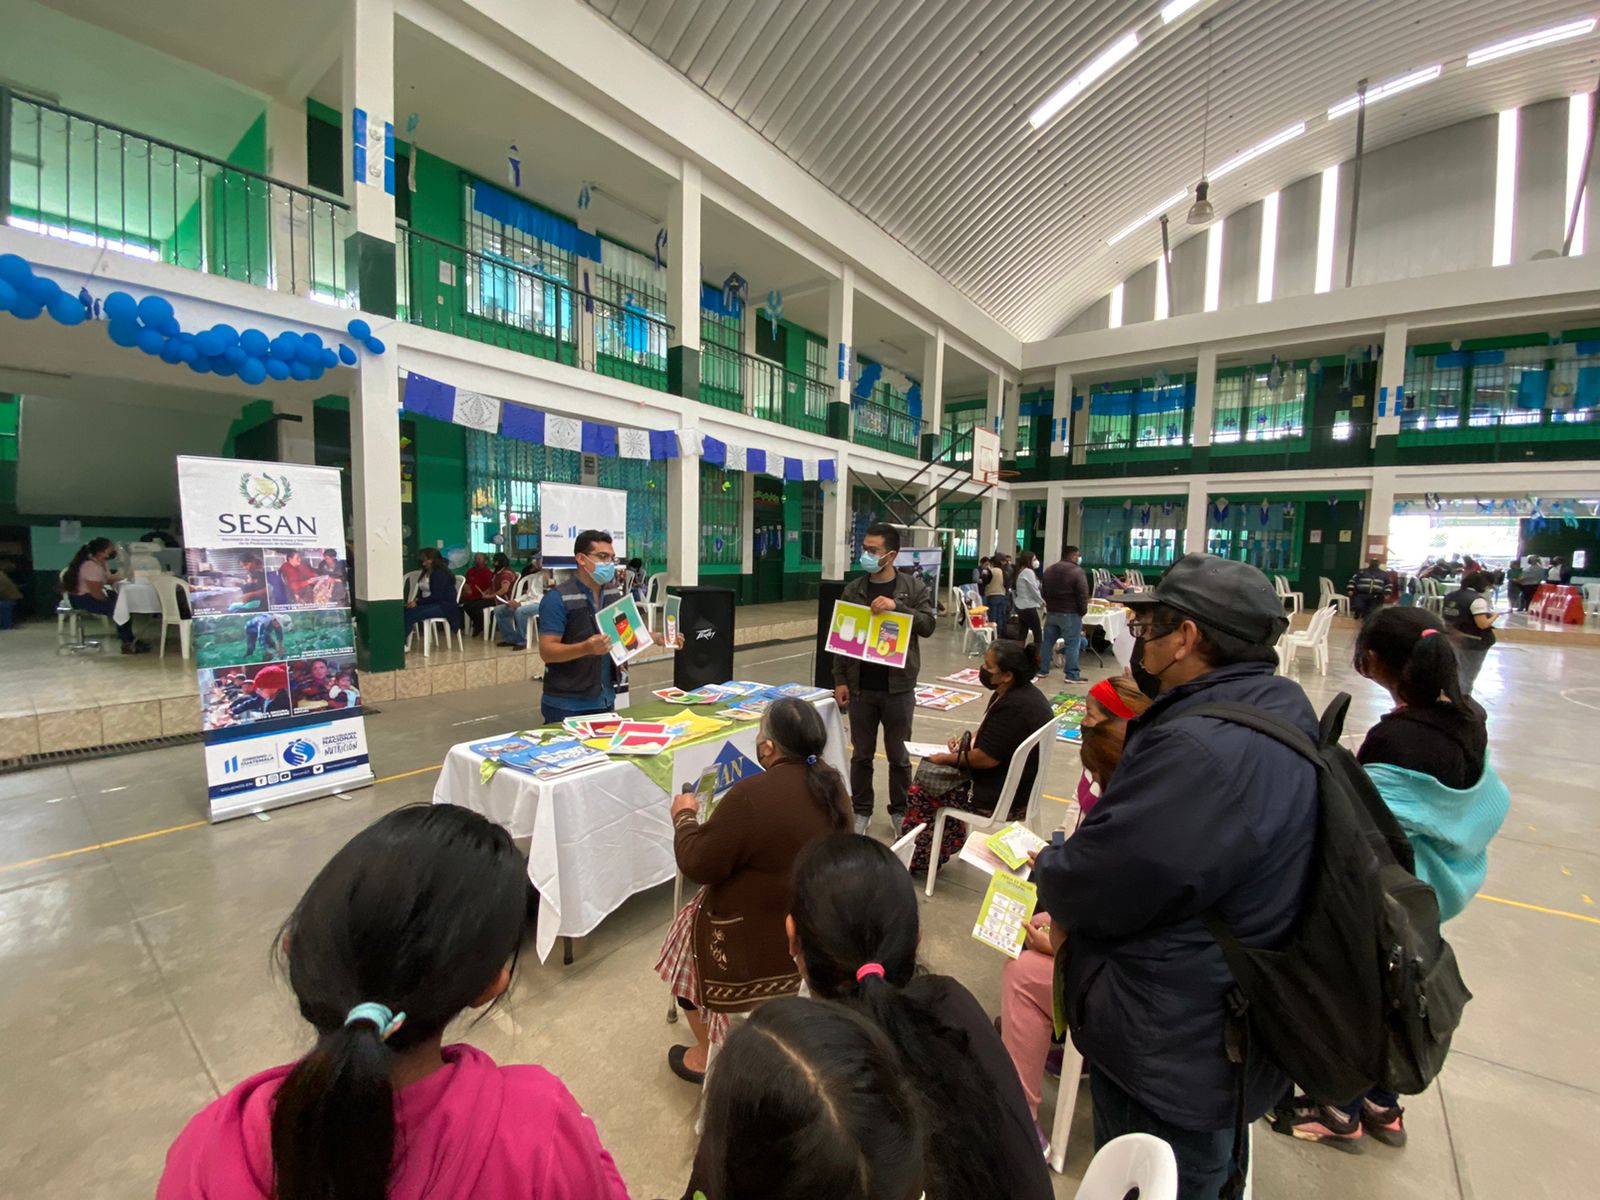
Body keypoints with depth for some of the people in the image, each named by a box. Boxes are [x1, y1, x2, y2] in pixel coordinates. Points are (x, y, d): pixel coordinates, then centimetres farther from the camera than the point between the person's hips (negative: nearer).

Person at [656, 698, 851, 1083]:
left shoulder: (752, 796, -31)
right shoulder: (833, 784, -7)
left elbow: (697, 864, -22)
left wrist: (684, 815, -5)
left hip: (763, 939, -7)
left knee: (689, 933, 21)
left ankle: (706, 1054, 34)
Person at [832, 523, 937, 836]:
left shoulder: (913, 586, -1)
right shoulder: (853, 589, 3)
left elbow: (927, 625, -9)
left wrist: (896, 605, -23)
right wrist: (840, 680, -1)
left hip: (898, 687, -1)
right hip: (860, 687, 2)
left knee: (898, 754, 12)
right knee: (861, 754, 12)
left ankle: (900, 811, 30)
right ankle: (861, 811, 28)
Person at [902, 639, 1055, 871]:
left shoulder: (1013, 707, -30)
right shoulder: (1024, 692, 1)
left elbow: (986, 758, -27)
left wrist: (948, 758, -12)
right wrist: (967, 739, 1)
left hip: (1002, 798, -10)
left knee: (920, 791, 0)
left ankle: (918, 858, 19)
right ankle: (949, 842, 27)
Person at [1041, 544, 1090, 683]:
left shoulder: (1048, 570, 11)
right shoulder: (1077, 571, -12)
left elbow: (1044, 591, 18)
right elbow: (1083, 594, -14)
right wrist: (1083, 611, -2)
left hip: (1051, 612, 6)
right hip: (1070, 614, -6)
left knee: (1048, 642, 13)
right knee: (1072, 644, -1)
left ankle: (1043, 670, 18)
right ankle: (1072, 675, 0)